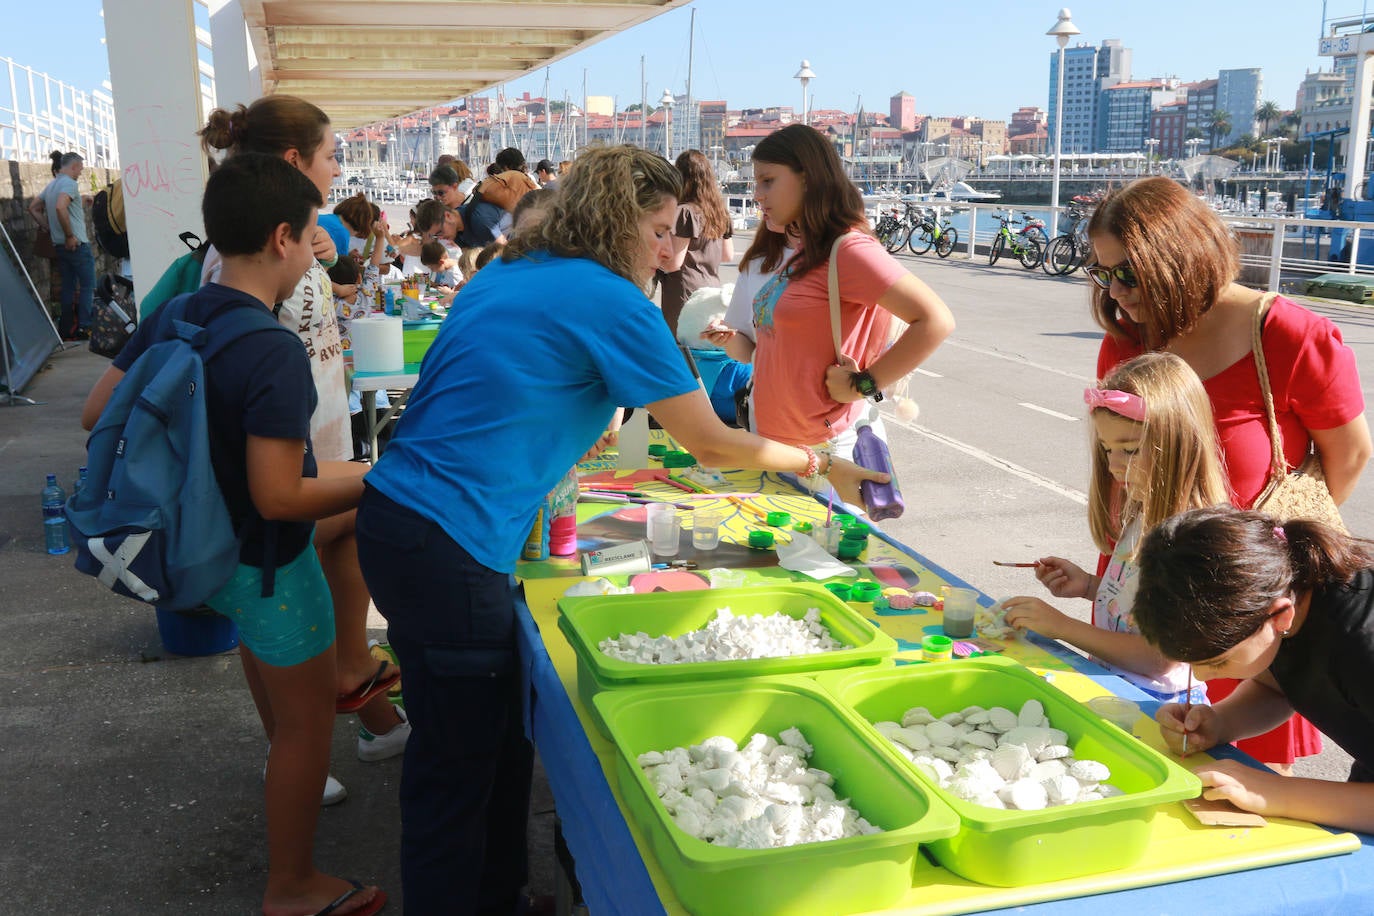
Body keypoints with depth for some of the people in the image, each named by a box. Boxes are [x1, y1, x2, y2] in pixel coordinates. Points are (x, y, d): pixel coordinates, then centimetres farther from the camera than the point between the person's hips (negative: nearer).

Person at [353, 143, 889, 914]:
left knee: (500, 735, 18)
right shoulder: (613, 302, -11)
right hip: (446, 545, -9)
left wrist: (572, 430, 29)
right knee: (459, 764, 3)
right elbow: (714, 446, -5)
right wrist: (819, 465, 8)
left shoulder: (507, 276, 14)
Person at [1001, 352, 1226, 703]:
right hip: (1110, 682, 8)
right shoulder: (1144, 516, 9)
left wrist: (1062, 626, -17)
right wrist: (1090, 586, 4)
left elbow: (1161, 657, -19)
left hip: (1154, 701, -8)